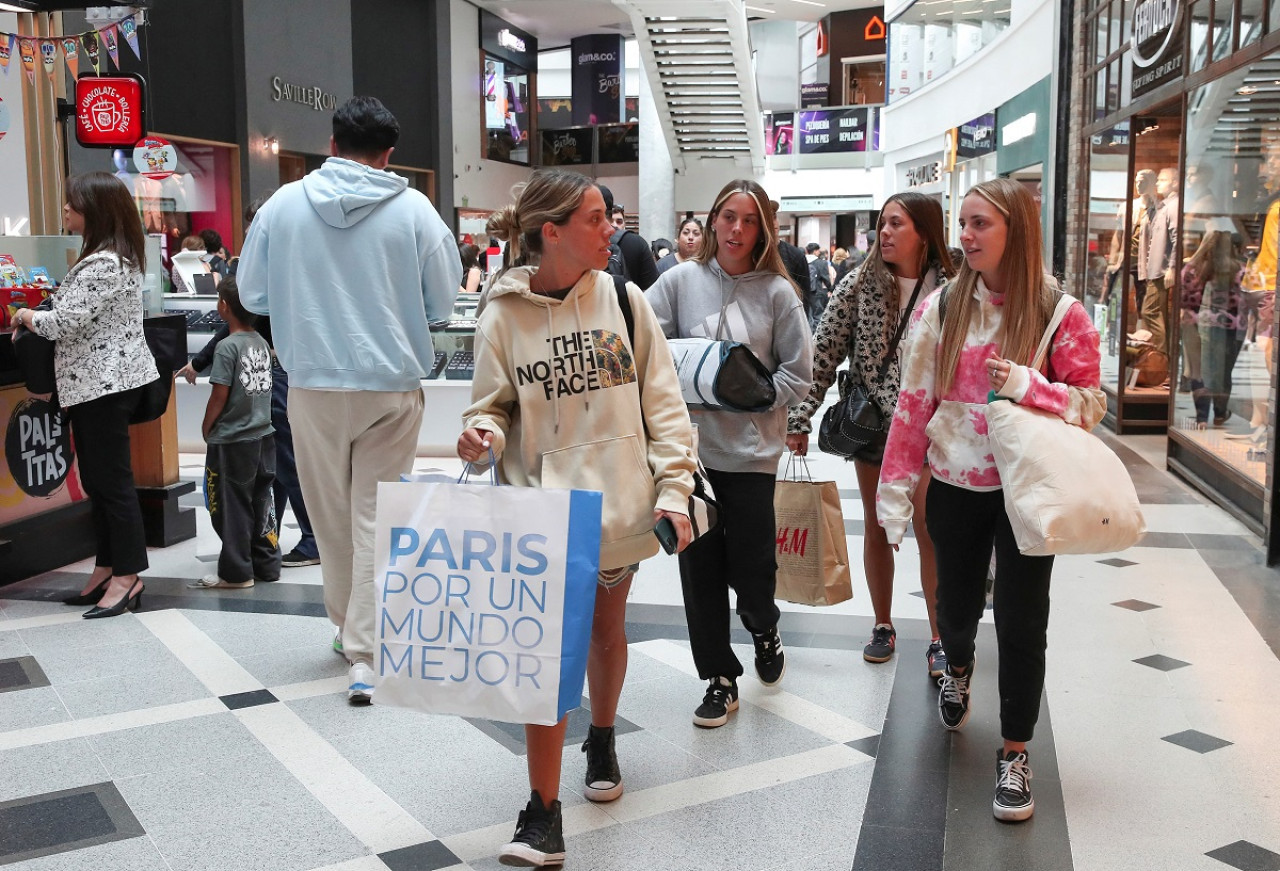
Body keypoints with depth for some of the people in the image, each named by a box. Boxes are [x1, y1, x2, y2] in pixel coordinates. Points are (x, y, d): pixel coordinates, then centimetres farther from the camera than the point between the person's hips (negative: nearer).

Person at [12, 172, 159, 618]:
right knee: (97, 480, 14)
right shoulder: (113, 257, 14)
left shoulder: (104, 264, -19)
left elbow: (62, 322, -20)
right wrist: (36, 320, 11)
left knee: (111, 480, -3)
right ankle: (107, 569, 23)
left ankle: (127, 577, 5)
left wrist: (24, 316, -2)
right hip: (95, 383, 10)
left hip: (104, 384, -10)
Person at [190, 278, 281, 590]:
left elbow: (219, 395, -15)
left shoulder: (227, 346, -15)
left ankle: (236, 572, 9)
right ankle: (266, 564, 19)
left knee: (231, 506, 3)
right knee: (261, 502, 13)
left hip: (231, 440, -7)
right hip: (263, 435, 7)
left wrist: (207, 427, -1)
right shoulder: (262, 343, 6)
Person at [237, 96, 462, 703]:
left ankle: (348, 629, 31)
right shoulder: (413, 209, -6)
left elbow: (252, 294, 5)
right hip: (392, 386, -1)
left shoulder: (283, 204, -2)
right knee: (376, 520, 5)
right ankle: (364, 657, 3)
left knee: (331, 517, 16)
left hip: (313, 386, 1)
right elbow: (444, 301, 1)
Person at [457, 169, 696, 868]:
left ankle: (601, 742, 46)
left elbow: (661, 400, 1)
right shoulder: (505, 314, -5)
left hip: (618, 499, 3)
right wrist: (482, 436, -20)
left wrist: (674, 489, -5)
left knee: (606, 628, 19)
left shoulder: (622, 298, -1)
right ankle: (543, 813, 1)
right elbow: (494, 408, 3)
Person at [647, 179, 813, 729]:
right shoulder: (681, 280, 1)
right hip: (690, 445, 2)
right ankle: (719, 678, 22)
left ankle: (764, 629, 39)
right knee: (700, 568, 6)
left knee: (751, 565, 3)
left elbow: (799, 373, 0)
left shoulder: (777, 292, -2)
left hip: (751, 451, -1)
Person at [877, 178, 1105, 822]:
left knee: (1021, 620, 0)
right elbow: (914, 402, 0)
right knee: (956, 600, 17)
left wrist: (1025, 386, -22)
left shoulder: (1059, 311, -8)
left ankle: (1015, 753, 18)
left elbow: (1090, 403, -5)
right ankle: (957, 667, 53)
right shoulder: (941, 306, -2)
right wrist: (896, 487, -2)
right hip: (954, 485, 2)